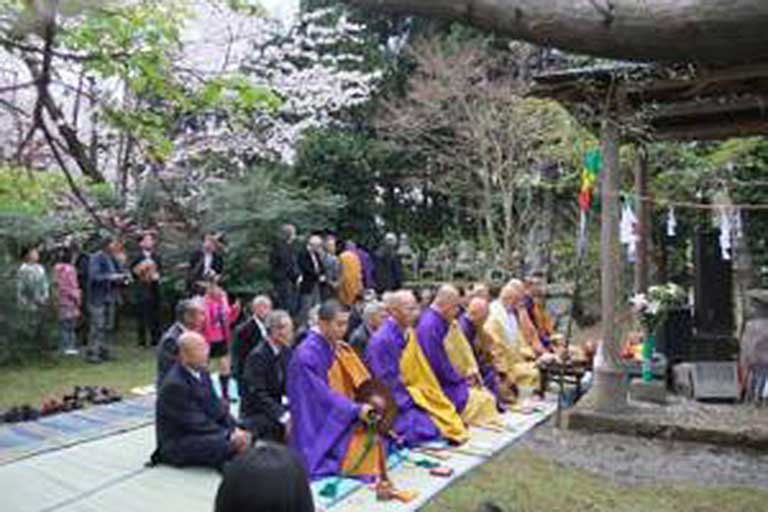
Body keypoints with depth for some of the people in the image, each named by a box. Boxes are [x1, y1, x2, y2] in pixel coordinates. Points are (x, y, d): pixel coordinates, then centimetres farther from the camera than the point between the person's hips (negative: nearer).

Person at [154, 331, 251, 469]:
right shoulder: (174, 384, -21)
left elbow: (216, 408, 6)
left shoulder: (201, 374, 6)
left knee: (245, 437, -9)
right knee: (229, 446, -30)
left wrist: (235, 429, -9)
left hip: (201, 432, 9)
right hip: (177, 444, -9)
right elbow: (195, 423, -21)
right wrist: (230, 435, -21)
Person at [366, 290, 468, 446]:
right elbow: (387, 382, -20)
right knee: (428, 430, -21)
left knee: (449, 419, -7)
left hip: (415, 394, 8)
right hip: (396, 403, -8)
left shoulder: (408, 334, 5)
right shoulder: (381, 340, -20)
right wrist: (412, 405, -18)